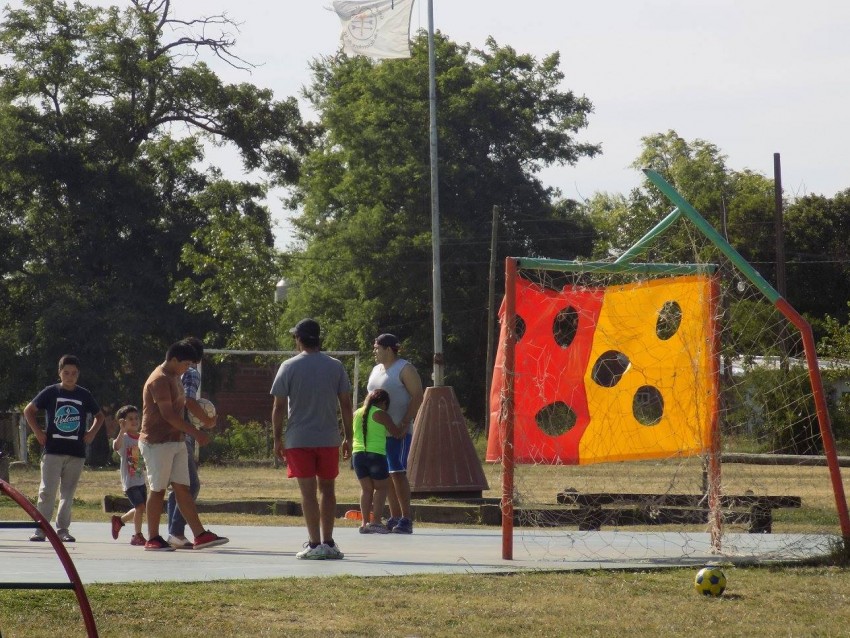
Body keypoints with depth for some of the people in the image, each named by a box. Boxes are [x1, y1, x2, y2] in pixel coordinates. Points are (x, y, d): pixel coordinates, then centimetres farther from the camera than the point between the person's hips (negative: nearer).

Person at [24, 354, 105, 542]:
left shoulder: (84, 395, 8)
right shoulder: (51, 392, 2)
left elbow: (99, 416, 22)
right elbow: (28, 410, 11)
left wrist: (92, 432, 6)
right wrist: (37, 432, 0)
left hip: (76, 452, 2)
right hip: (52, 450, -2)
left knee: (68, 493, 5)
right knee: (47, 491, -7)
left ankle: (62, 529, 11)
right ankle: (41, 529, -4)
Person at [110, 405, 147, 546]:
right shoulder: (123, 438, -12)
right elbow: (116, 447, -37)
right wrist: (122, 431, -50)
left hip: (141, 480, 7)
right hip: (129, 481, -7)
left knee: (140, 509, 14)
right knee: (140, 507, -16)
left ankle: (119, 520, 36)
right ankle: (137, 535, -4)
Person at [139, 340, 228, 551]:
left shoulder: (174, 378, 16)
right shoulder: (159, 380, -16)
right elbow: (168, 414, -22)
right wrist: (195, 432, -20)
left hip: (176, 441, 9)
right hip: (158, 442, -9)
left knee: (182, 488, 5)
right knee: (158, 489, -3)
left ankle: (200, 535, 1)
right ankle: (152, 539, 4)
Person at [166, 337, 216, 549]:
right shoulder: (191, 373, -8)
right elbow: (189, 402, -20)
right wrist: (207, 420, -8)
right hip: (182, 435, -9)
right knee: (191, 485, -9)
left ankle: (174, 534, 11)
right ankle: (176, 532, -16)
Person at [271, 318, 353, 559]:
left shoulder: (288, 367, -3)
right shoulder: (335, 366, 3)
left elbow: (279, 407, -4)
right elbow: (346, 404, 4)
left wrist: (277, 439, 4)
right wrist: (348, 437, 11)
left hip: (298, 440, -2)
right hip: (329, 438, 2)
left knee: (308, 491, -2)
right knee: (327, 489, 12)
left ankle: (315, 544, -5)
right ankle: (328, 542, 13)